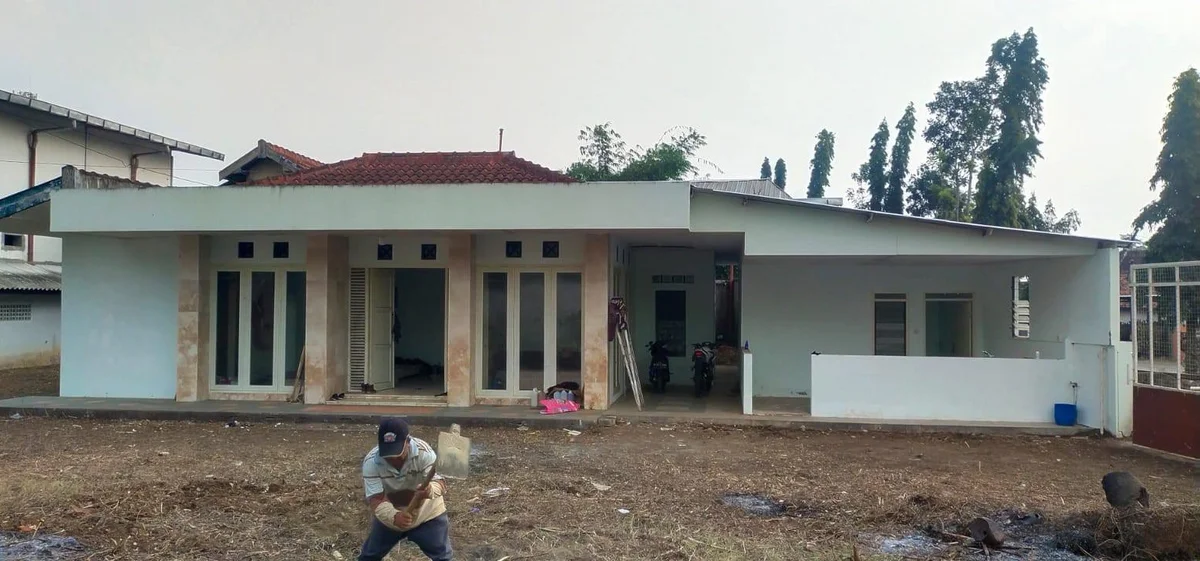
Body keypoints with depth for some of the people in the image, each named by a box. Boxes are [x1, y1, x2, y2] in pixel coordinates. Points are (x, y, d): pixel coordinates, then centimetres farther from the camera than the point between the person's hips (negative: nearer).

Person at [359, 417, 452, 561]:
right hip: (389, 515, 2)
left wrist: (430, 490, -60)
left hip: (426, 512, -1)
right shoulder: (371, 462, -26)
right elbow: (375, 499, -29)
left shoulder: (424, 452, -30)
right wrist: (394, 517, -49)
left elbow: (440, 483, -35)